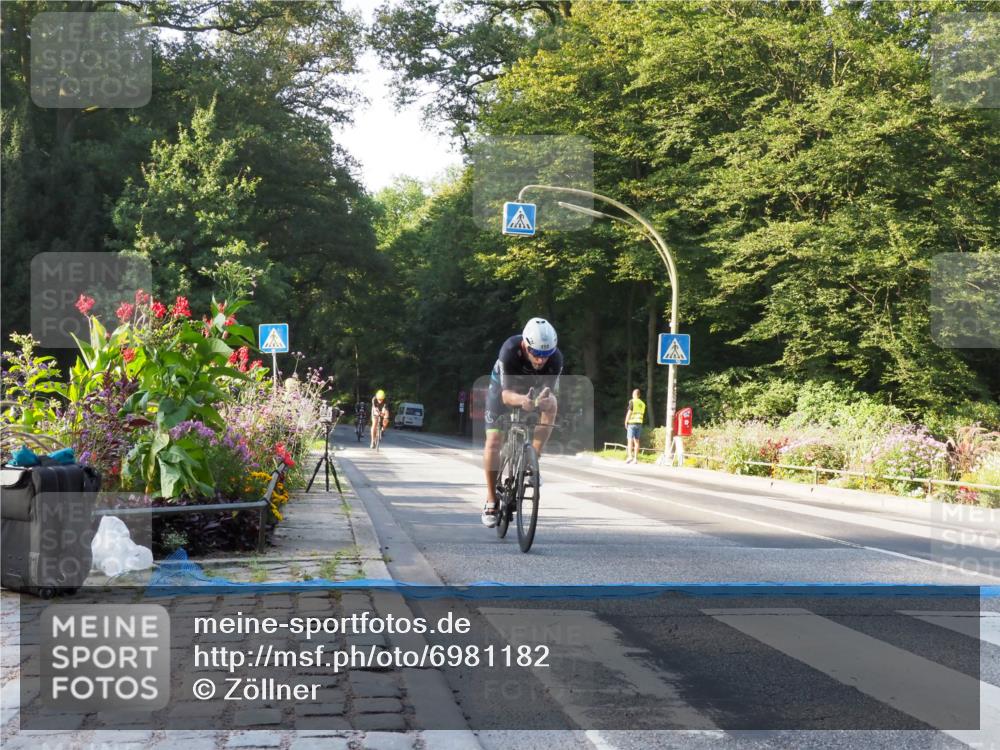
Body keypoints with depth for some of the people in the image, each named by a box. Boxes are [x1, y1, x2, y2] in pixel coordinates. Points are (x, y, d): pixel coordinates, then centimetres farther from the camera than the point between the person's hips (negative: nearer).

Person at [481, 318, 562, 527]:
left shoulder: (555, 358, -32)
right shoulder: (510, 351, -38)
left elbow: (552, 391, -30)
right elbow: (506, 394, -40)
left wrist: (546, 398, -54)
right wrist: (521, 400, -62)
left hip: (533, 391, 2)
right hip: (503, 389, -2)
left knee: (551, 405, -30)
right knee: (493, 443, -16)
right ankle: (491, 502, -2)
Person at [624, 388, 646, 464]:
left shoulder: (632, 401, -6)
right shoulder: (642, 403, 13)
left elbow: (629, 412, -10)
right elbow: (643, 415, 14)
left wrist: (626, 422, -3)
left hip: (632, 423, -6)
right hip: (639, 423, 6)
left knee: (630, 440, -7)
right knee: (636, 441, 6)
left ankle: (630, 456, -20)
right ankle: (635, 458, 3)